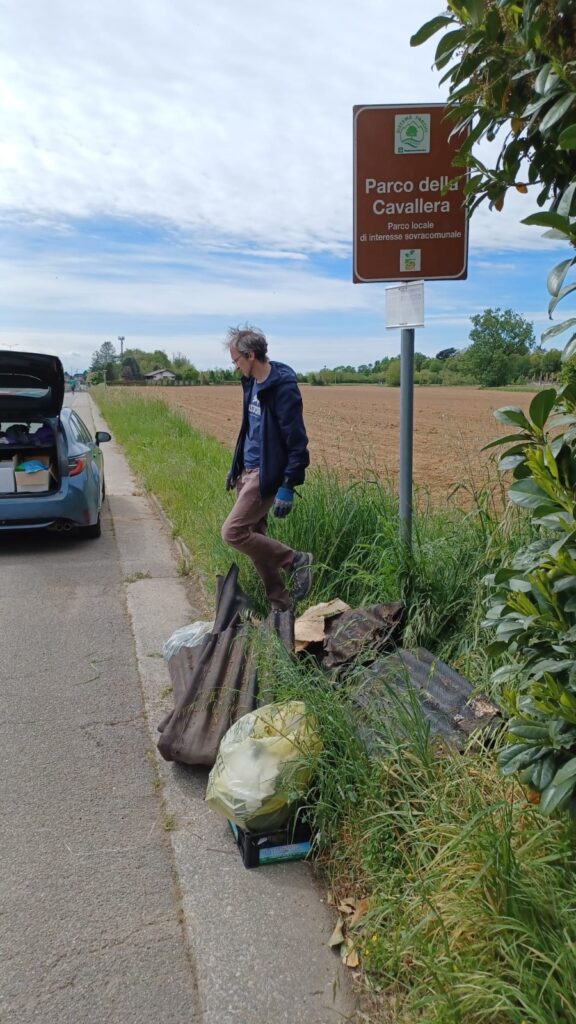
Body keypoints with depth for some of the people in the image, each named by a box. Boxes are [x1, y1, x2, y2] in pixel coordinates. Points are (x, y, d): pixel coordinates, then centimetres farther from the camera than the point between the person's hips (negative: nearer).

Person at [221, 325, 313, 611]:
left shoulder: (282, 388, -18)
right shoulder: (252, 382, 10)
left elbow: (296, 440, -19)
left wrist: (288, 487, -22)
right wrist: (236, 467, 24)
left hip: (266, 475, -9)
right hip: (248, 471, 9)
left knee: (232, 532, -13)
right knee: (254, 538, 10)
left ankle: (296, 560, 1)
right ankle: (280, 604, 21)